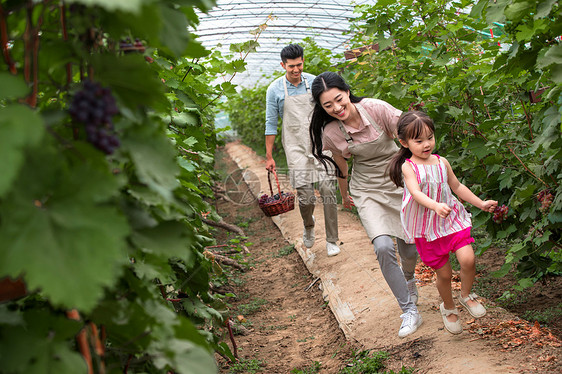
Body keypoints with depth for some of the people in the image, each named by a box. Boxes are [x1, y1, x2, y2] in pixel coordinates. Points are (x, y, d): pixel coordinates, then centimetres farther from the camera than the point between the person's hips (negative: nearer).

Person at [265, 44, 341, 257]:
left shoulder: (314, 82, 3)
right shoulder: (275, 90, -1)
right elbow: (271, 124, 4)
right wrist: (269, 156, 3)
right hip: (296, 148, -1)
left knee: (328, 189, -7)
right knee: (305, 195, -6)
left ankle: (331, 240, 5)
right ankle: (308, 226, 27)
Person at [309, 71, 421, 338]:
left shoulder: (375, 108, -20)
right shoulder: (330, 133, -14)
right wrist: (344, 195, 20)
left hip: (399, 179, 0)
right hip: (367, 190, 0)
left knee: (410, 250, 7)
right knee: (383, 247, -20)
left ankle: (408, 277, 45)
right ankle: (409, 311, -4)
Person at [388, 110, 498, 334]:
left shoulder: (441, 162, 4)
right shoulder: (408, 167, -11)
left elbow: (457, 187, 18)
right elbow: (416, 193, -27)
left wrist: (481, 204, 18)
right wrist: (435, 206, -45)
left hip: (452, 219, 3)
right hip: (427, 227, -3)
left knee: (467, 259, -16)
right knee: (444, 273, 6)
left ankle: (466, 295, 14)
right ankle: (448, 308, 35)